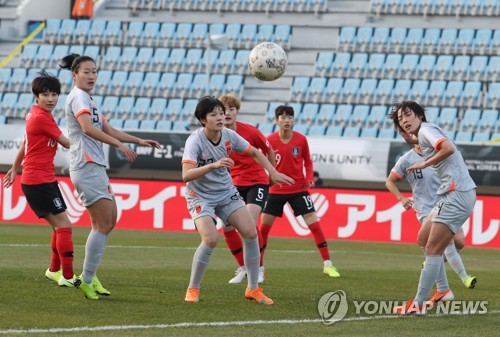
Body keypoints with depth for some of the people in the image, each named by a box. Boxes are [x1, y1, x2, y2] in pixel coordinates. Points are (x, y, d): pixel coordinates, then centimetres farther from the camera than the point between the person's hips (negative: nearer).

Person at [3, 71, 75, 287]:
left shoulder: (35, 114, 12)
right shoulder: (42, 118, -18)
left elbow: (25, 143, 24)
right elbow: (68, 144, -13)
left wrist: (15, 168, 33)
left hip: (45, 180, 10)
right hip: (39, 181, -10)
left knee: (59, 226, 18)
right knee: (64, 225, -13)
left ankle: (54, 270, 30)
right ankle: (67, 276, -16)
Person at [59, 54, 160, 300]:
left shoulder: (88, 99, 22)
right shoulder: (78, 97, -10)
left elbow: (107, 130, 29)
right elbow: (87, 128, -25)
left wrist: (139, 141, 24)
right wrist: (119, 145, -29)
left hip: (95, 166, 10)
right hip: (86, 166, -10)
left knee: (108, 221, 12)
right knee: (104, 223, -12)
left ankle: (88, 277, 13)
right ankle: (87, 280, -10)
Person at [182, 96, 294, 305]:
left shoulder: (229, 136, -8)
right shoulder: (195, 141, -24)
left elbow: (254, 153, 11)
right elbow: (186, 175, -37)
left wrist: (273, 172, 4)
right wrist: (213, 165, -48)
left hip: (227, 193, 5)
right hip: (201, 197, -5)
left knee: (251, 233, -7)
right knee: (210, 239, -25)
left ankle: (253, 288, 7)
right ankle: (192, 289, -6)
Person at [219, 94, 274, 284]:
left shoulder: (250, 132, -15)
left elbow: (269, 151, 3)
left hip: (257, 182, -4)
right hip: (234, 183, 4)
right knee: (227, 227, -7)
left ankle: (258, 268, -1)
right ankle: (243, 268, 12)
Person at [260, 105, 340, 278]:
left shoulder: (301, 139, -5)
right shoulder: (269, 141, -8)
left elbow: (307, 161, 8)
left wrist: (310, 178, -8)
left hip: (299, 189, 0)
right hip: (276, 190, 0)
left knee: (314, 223, -7)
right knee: (263, 226, 0)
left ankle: (327, 264, -1)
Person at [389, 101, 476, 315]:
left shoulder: (426, 129, -9)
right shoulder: (421, 134, 19)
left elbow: (448, 148, -25)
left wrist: (424, 164, -15)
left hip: (457, 193, -11)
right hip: (452, 193, 11)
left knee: (433, 250, -10)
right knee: (426, 240, 23)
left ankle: (418, 304, -9)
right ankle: (443, 290, 28)